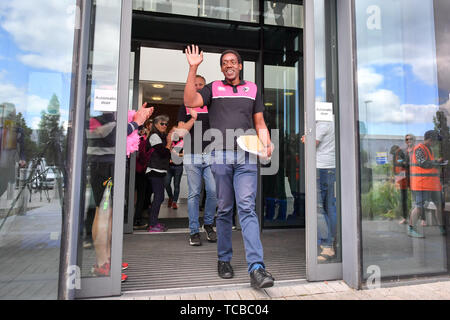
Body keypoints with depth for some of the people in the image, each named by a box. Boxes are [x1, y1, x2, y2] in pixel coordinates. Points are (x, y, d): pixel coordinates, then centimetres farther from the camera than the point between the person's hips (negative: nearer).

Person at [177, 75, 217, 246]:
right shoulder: (185, 108, 14)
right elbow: (181, 130, 2)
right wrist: (193, 119, -10)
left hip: (210, 155, 1)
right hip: (192, 156, -1)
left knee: (213, 191, -5)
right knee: (194, 194, 0)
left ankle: (208, 224, 17)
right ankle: (194, 231, 9)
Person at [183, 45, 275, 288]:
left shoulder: (252, 89, 19)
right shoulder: (213, 88, 15)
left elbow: (260, 124, 17)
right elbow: (190, 101, -3)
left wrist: (266, 145, -1)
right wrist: (193, 68, -6)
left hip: (246, 158, 0)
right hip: (220, 156, 0)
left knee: (247, 208, -9)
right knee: (224, 210, 6)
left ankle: (256, 268, -10)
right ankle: (224, 260, 20)